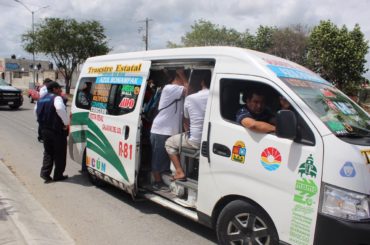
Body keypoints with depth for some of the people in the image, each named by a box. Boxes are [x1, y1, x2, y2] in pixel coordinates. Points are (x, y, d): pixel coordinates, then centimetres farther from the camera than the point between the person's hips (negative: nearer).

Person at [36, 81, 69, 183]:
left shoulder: (42, 99, 15)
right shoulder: (56, 98, -13)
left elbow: (37, 111, 23)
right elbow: (60, 109, -32)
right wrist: (66, 122, -24)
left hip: (45, 130, 8)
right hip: (57, 130, -7)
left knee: (48, 152, 18)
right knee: (60, 153, 4)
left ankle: (45, 173, 10)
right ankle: (58, 175, 10)